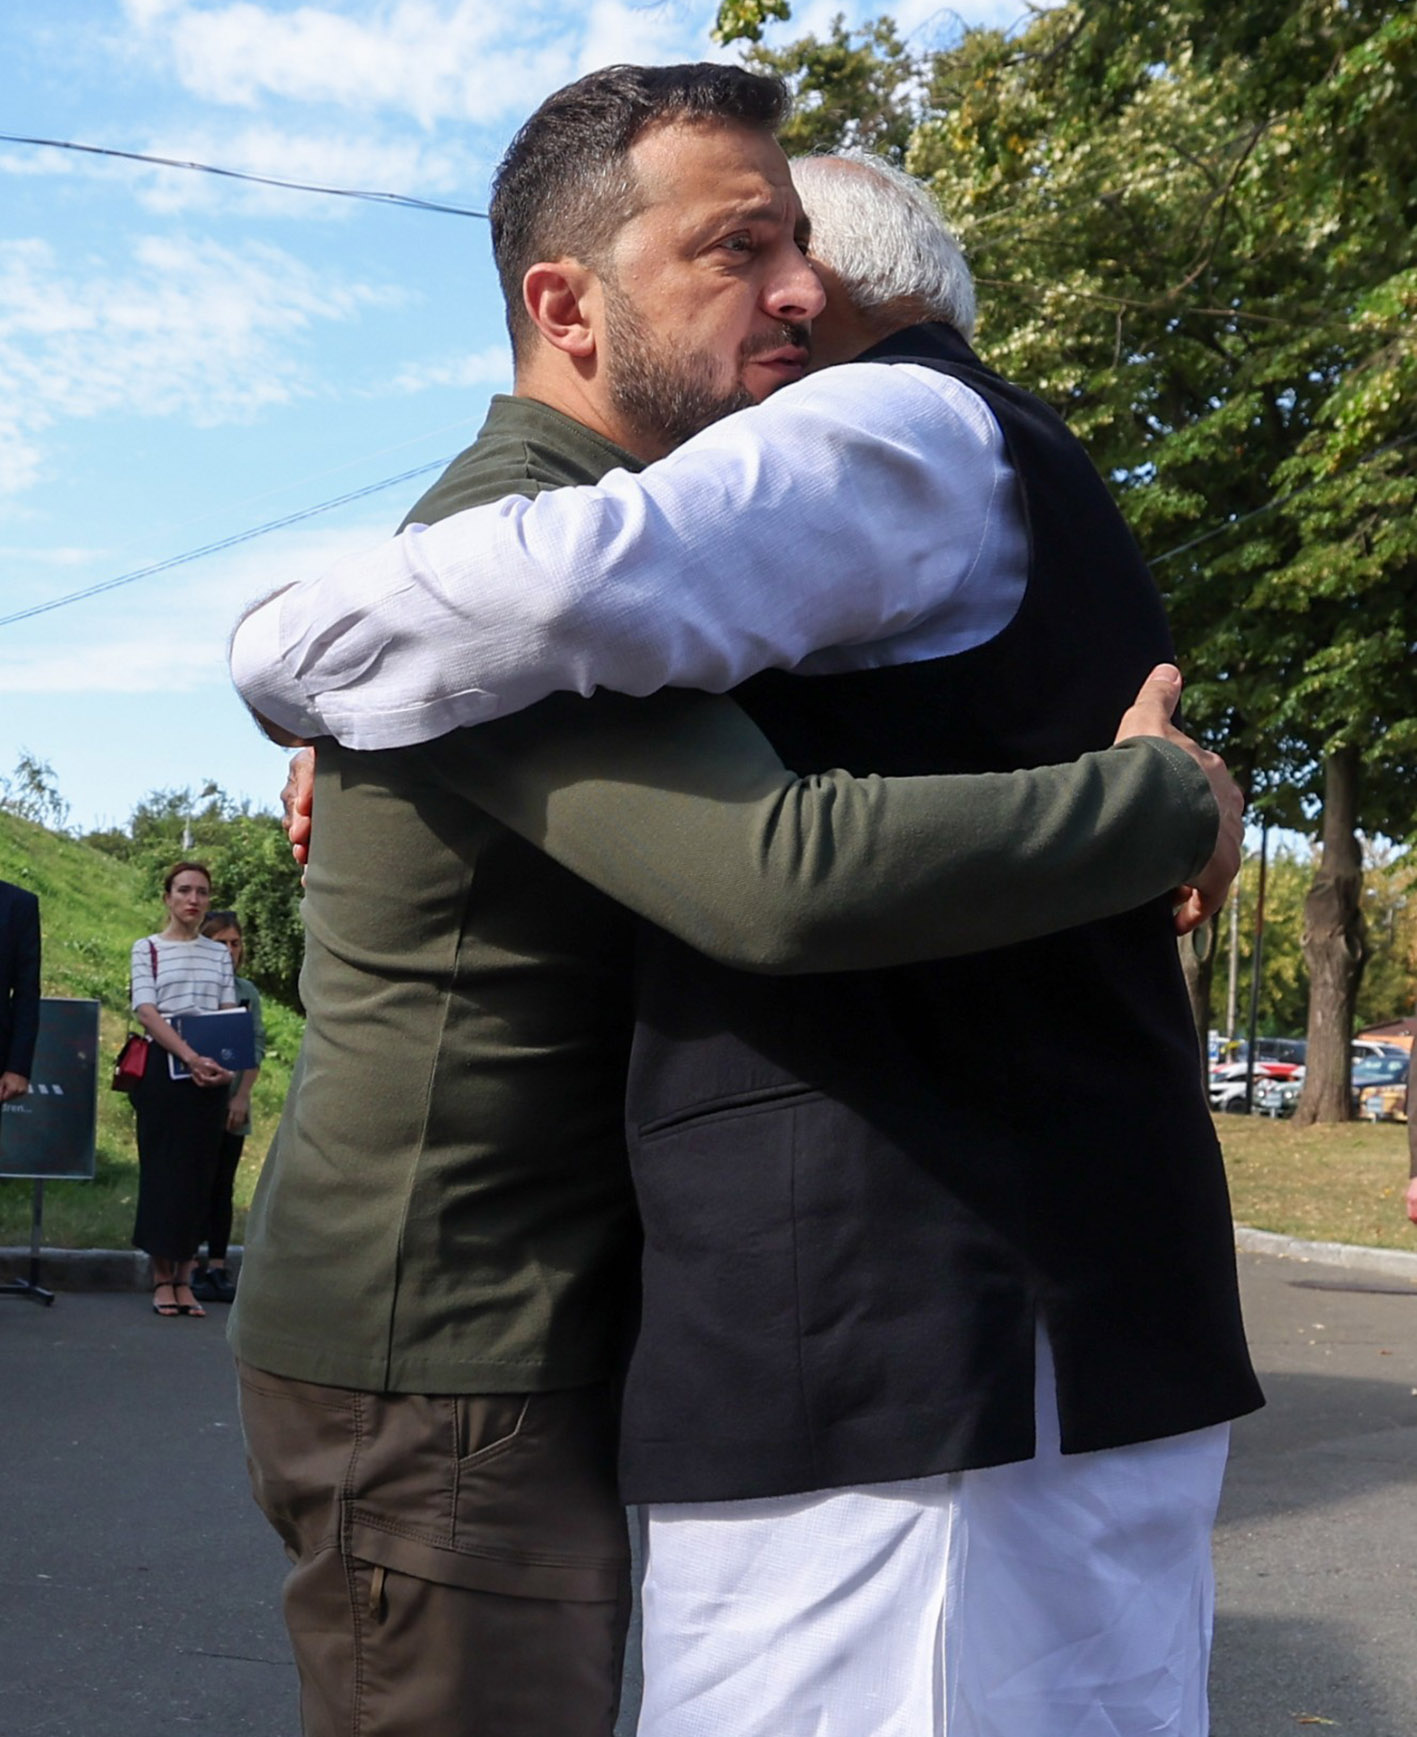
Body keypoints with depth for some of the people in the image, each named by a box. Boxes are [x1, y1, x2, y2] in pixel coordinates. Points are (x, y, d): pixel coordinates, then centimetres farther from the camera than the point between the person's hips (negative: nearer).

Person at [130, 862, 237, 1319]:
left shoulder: (219, 953, 13)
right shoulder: (147, 948, 4)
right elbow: (146, 1012, -8)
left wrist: (225, 1064, -11)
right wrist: (190, 1057, -21)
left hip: (209, 1074, 3)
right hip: (163, 1070, -3)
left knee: (198, 1173, 1)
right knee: (161, 1167, -3)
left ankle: (183, 1278, 6)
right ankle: (162, 1278, 3)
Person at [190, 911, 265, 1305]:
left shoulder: (247, 991, 11)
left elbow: (256, 1047, 7)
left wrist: (242, 1097, -3)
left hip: (234, 1106, 4)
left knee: (223, 1187, 6)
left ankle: (218, 1268, 9)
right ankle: (192, 1269, 1)